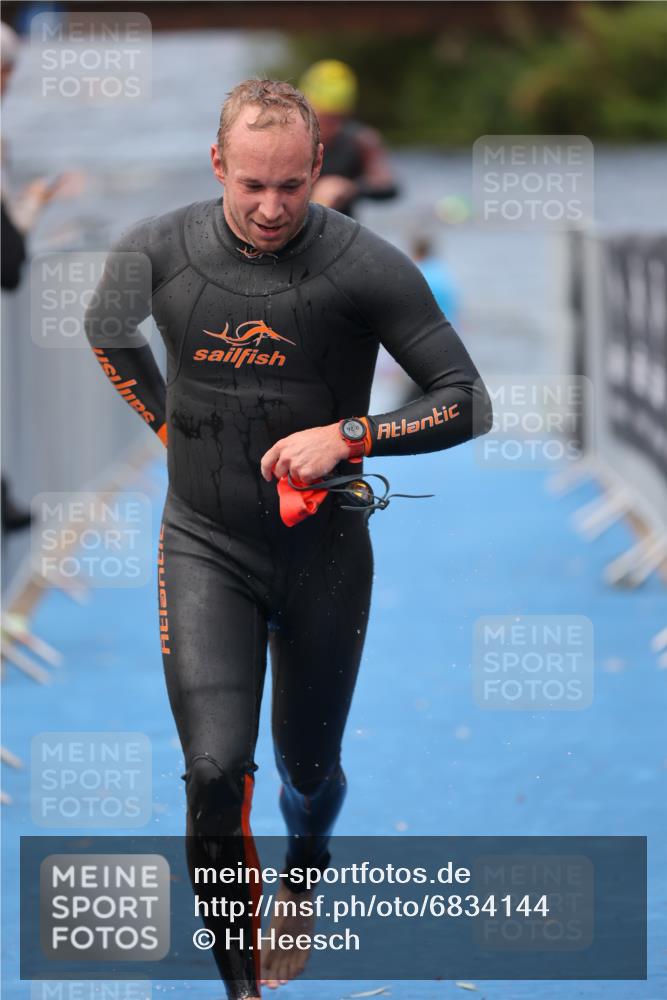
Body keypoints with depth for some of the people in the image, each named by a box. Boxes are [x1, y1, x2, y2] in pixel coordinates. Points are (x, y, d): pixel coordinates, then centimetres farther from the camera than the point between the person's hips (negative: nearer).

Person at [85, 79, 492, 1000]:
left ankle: (301, 884, 52)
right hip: (206, 549, 0)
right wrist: (170, 424, 8)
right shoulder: (156, 252, -9)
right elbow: (105, 334, 16)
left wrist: (348, 435, -22)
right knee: (215, 774, -15)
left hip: (323, 552, 0)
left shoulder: (367, 268, -17)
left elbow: (468, 403, -12)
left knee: (309, 769, 17)